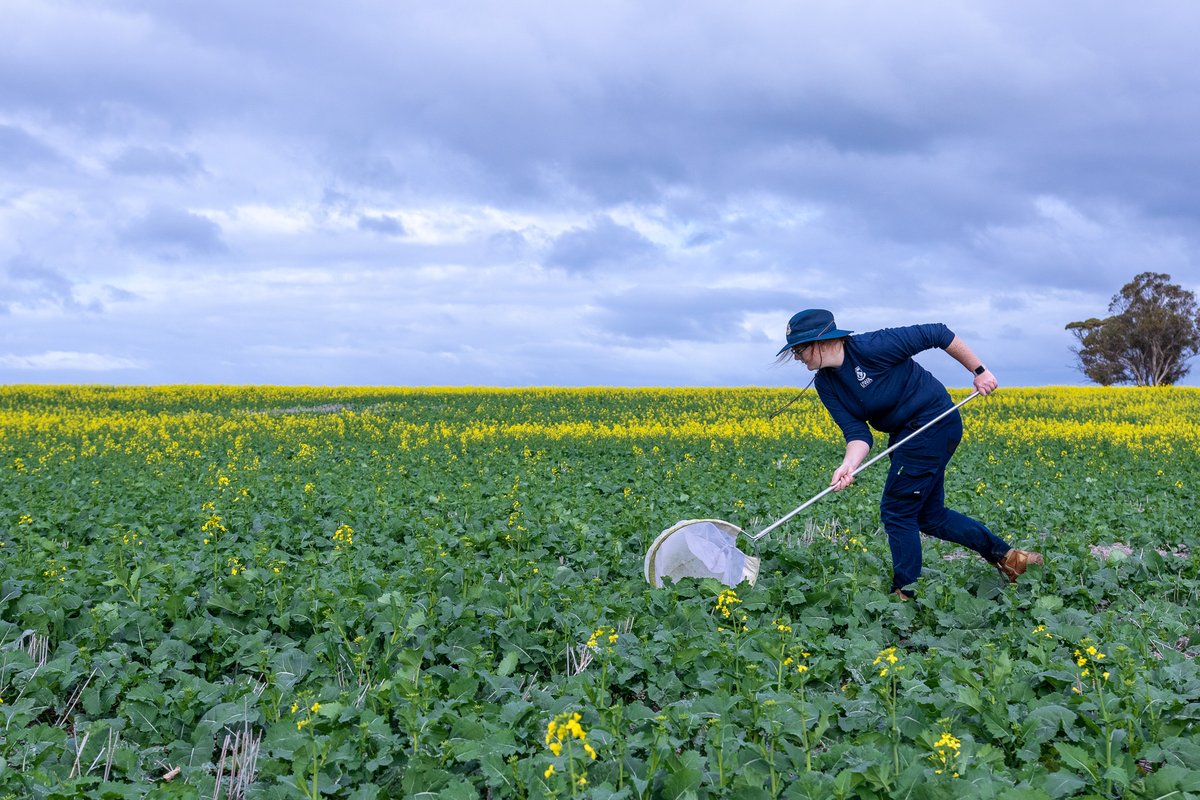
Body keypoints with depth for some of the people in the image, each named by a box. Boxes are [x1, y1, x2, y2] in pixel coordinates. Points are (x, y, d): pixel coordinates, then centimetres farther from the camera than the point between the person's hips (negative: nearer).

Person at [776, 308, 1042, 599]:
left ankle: (906, 595, 9)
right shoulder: (825, 384, -2)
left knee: (896, 511, -6)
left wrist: (979, 371, -11)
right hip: (906, 433, 9)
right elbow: (857, 431, -10)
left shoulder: (870, 346, -25)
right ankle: (1006, 556, 27)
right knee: (929, 516, 14)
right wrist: (849, 465, -30)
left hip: (933, 423, -9)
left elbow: (937, 334, -18)